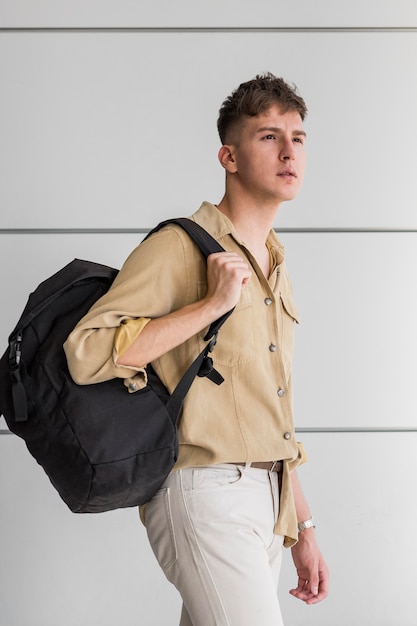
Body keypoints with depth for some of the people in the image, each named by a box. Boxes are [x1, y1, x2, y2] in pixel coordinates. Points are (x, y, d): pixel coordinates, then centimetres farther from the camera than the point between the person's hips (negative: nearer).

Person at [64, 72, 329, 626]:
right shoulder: (179, 248, -8)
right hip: (204, 493, -8)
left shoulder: (276, 268, 18)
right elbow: (86, 353, -22)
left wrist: (302, 529, 19)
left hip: (265, 498, 8)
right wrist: (212, 304, -19)